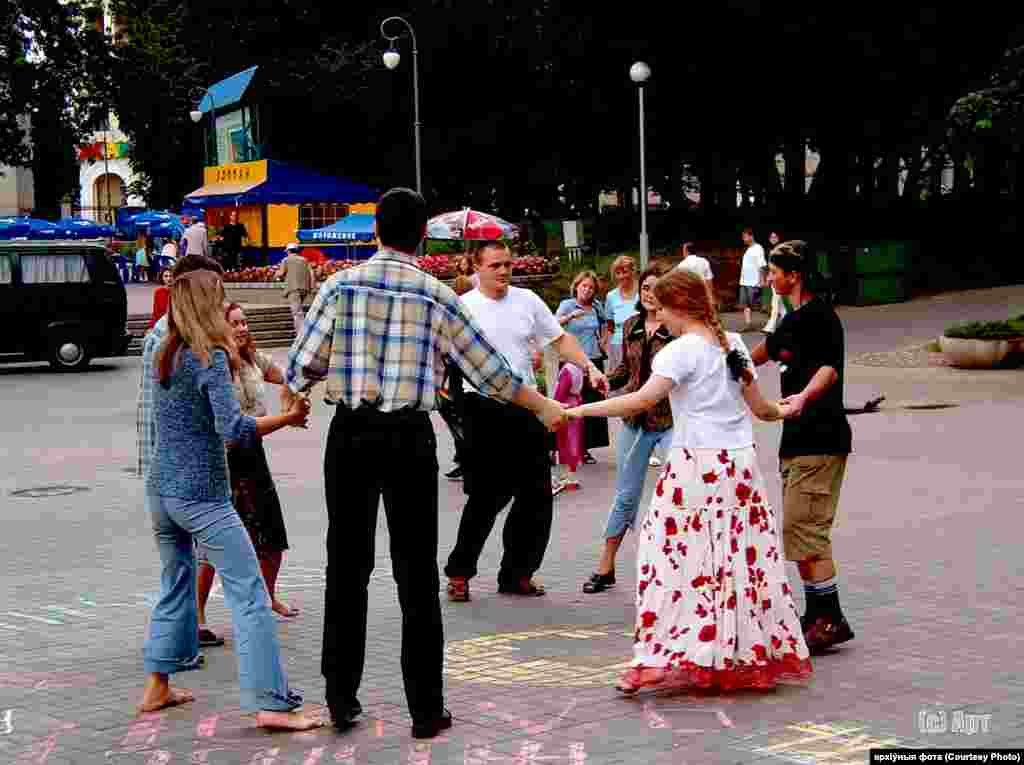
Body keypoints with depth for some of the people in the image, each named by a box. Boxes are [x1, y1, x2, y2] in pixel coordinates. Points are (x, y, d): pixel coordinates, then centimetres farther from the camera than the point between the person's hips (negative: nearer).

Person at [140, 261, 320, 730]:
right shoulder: (211, 357, -13)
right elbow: (232, 429, -23)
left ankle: (157, 687, 26)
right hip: (201, 494, -8)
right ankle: (269, 703, -11)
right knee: (249, 594, -6)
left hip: (160, 487, 8)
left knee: (175, 584, 22)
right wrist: (290, 417, -14)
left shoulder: (165, 357, 9)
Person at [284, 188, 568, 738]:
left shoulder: (340, 286, -1)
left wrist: (293, 396, 22)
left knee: (348, 563, 10)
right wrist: (543, 407, 18)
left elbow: (301, 366, -1)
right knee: (416, 571, 5)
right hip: (410, 438, -1)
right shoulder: (437, 297, -2)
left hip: (350, 434, 1)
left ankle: (342, 698, 16)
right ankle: (426, 709, 8)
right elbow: (488, 370, 5)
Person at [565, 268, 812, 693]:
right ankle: (752, 653, 18)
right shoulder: (733, 343, 10)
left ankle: (663, 656, -7)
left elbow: (643, 399, -22)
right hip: (741, 463, 7)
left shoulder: (682, 351, -10)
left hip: (697, 467, -7)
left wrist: (580, 409, -19)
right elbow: (759, 406, 15)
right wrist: (783, 410, 37)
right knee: (745, 562, 12)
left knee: (675, 560, -3)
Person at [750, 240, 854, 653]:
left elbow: (830, 367, -26)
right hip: (798, 438, 10)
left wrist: (803, 396, -42)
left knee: (803, 527, -13)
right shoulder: (792, 320, 18)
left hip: (820, 438, -10)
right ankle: (816, 614, 18)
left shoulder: (819, 314, -12)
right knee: (797, 530, 11)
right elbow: (761, 354, 36)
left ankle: (831, 617, -11)